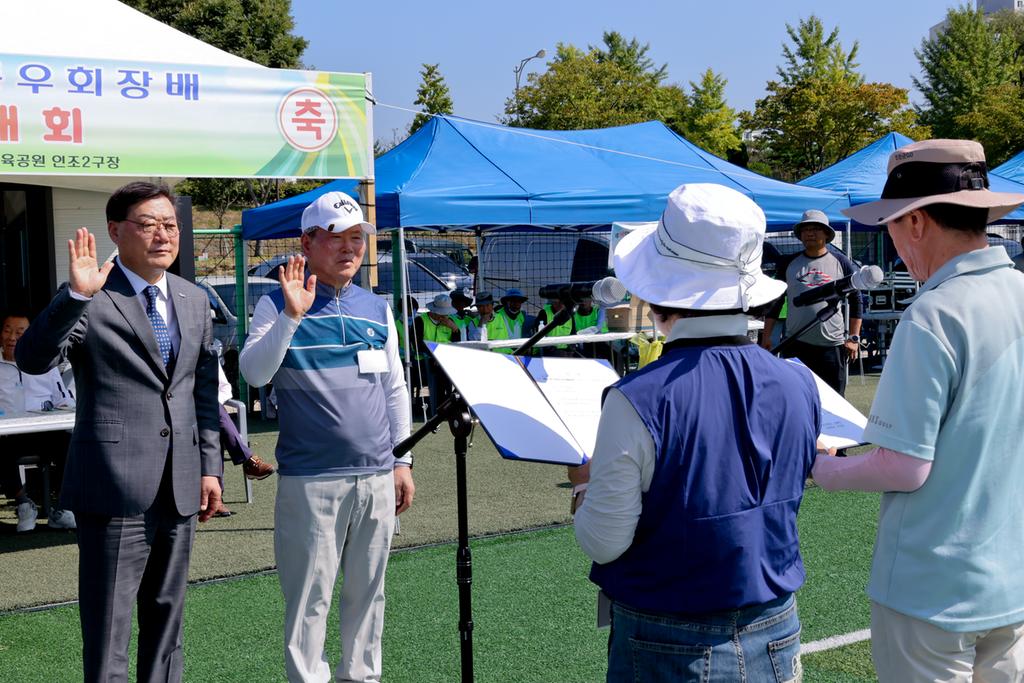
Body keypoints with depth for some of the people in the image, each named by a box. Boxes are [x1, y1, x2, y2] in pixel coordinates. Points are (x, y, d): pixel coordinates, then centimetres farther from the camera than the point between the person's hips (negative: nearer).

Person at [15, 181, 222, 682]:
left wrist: (210, 466, 11)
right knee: (108, 622, 0)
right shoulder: (90, 300, -7)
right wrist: (77, 294, -31)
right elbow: (33, 359, -20)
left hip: (179, 487, 6)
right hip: (115, 485, -6)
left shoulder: (194, 301, 12)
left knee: (166, 614, 16)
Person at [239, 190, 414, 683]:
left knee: (367, 590, 14)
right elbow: (253, 374, -16)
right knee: (309, 595, 0)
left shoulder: (377, 309, 11)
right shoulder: (278, 305, -1)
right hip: (309, 480, -4)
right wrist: (292, 316, -26)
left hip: (377, 477, 4)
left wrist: (402, 461, 12)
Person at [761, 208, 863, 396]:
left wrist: (854, 338, 1)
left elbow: (856, 302, 8)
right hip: (795, 345, 1)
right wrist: (766, 336, 6)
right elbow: (775, 302, 12)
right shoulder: (789, 264, 8)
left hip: (832, 345, -1)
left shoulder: (841, 263, 5)